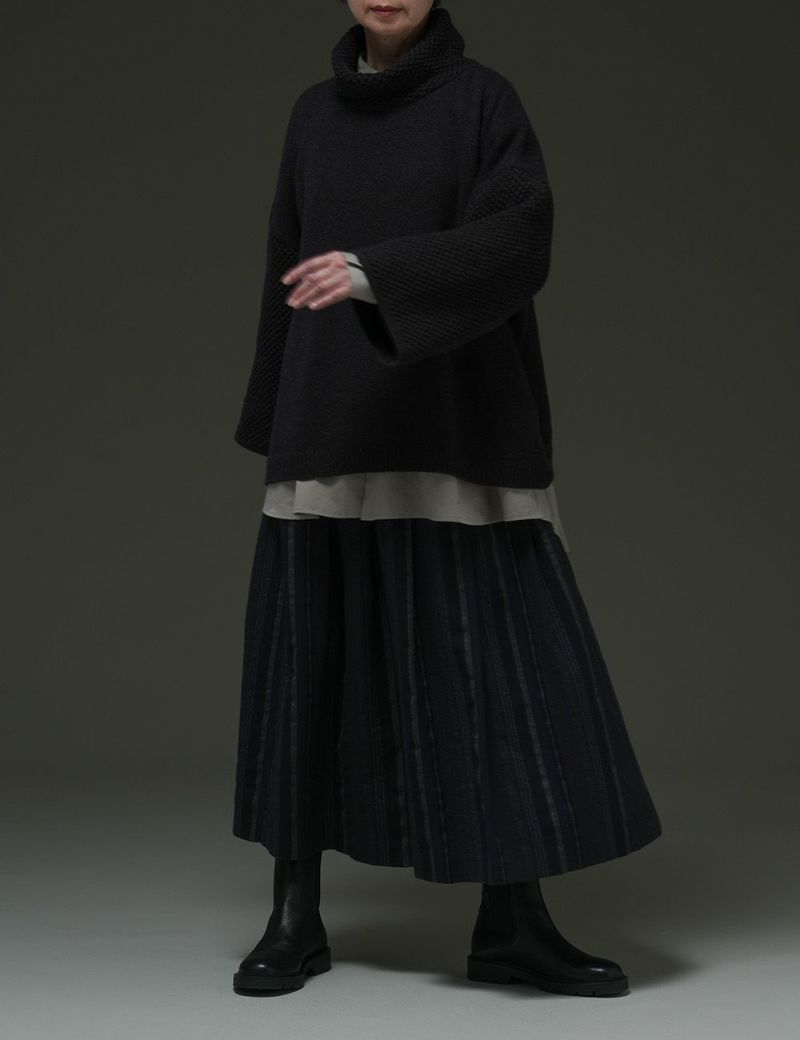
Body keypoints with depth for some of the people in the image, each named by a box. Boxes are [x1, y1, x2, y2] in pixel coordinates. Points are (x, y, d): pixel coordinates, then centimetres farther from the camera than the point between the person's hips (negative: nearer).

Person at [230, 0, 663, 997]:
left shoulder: (485, 99, 0)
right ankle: (295, 916, 11)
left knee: (507, 655, -5)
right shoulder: (314, 113, 12)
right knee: (315, 661, 1)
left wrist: (380, 274, -29)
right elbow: (290, 270, 14)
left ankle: (513, 923, 4)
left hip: (456, 424, -2)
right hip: (337, 424, 3)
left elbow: (523, 238, -15)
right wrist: (274, 423, 11)